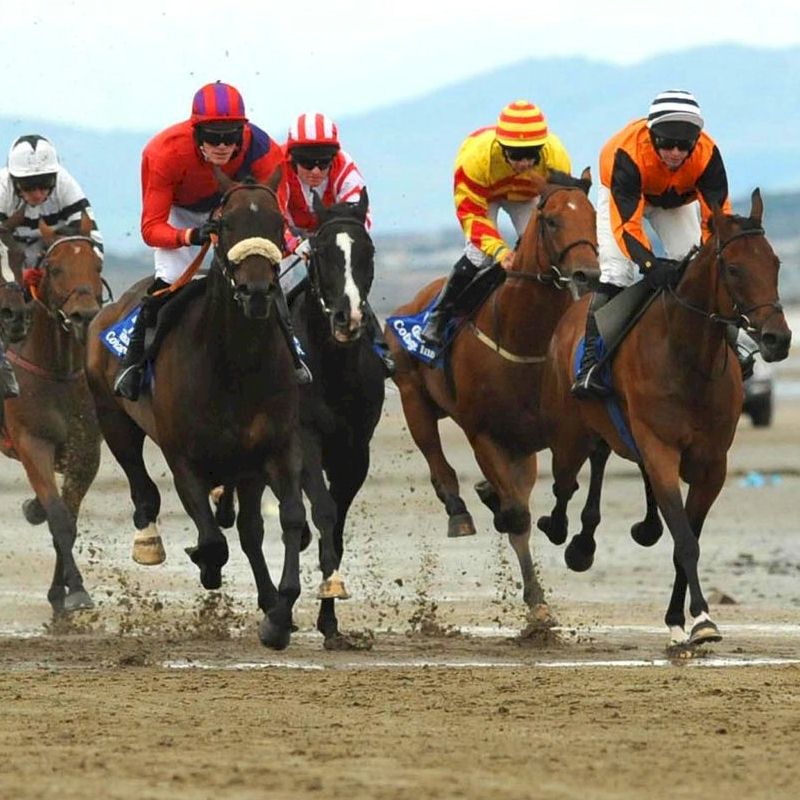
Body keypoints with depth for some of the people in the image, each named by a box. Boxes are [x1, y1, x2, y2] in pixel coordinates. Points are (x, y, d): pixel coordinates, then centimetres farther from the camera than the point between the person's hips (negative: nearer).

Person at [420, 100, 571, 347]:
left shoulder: (556, 157, -38)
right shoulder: (476, 155, -44)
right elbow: (471, 212, -36)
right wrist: (498, 250, -49)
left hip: (526, 196, 3)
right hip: (483, 194, -3)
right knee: (479, 256, -21)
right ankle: (437, 319, -4)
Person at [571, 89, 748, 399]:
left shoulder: (707, 154, -35)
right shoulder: (628, 153, -43)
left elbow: (716, 215, -31)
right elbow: (626, 222, -45)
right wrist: (650, 264, -60)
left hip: (678, 200, 3)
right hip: (624, 196, -3)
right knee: (617, 273, -18)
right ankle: (590, 363, -20)